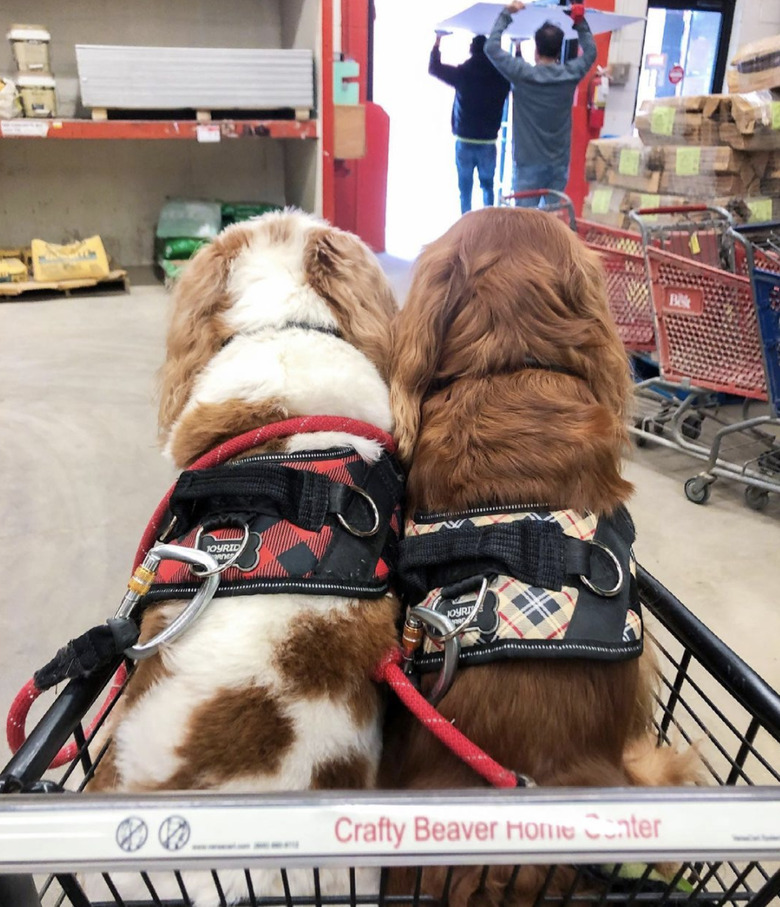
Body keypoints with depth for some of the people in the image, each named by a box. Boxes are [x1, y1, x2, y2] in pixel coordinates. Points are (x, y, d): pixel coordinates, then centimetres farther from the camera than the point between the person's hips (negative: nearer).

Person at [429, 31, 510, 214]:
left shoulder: (462, 73, -6)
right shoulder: (500, 75, -3)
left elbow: (433, 68, 9)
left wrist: (437, 42, 22)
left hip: (464, 141, -1)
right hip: (488, 142, 1)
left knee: (465, 187, 6)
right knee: (487, 185, 15)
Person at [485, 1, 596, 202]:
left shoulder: (523, 74, -11)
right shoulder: (571, 74, 0)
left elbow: (491, 47, -4)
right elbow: (591, 52, 21)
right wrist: (580, 23, 24)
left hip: (528, 161, -4)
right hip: (560, 162, 4)